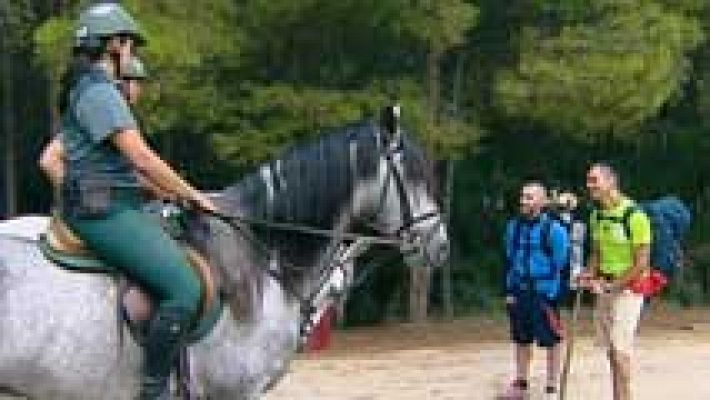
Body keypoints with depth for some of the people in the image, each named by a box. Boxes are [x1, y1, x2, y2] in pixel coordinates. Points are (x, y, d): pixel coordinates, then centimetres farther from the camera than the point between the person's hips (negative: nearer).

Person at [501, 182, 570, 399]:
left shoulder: (553, 229, -10)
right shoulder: (514, 227, 6)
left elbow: (561, 263, -9)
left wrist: (552, 292, -14)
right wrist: (510, 289, 7)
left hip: (544, 292, -5)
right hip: (519, 292, 5)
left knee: (551, 341, 4)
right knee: (522, 341, 14)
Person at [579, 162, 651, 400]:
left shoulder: (634, 215, -16)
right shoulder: (596, 216, 8)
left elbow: (642, 262, -16)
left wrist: (613, 286, -19)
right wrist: (589, 276, 1)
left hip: (627, 289, -7)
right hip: (604, 289, 7)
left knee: (620, 348, -12)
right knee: (611, 350, 9)